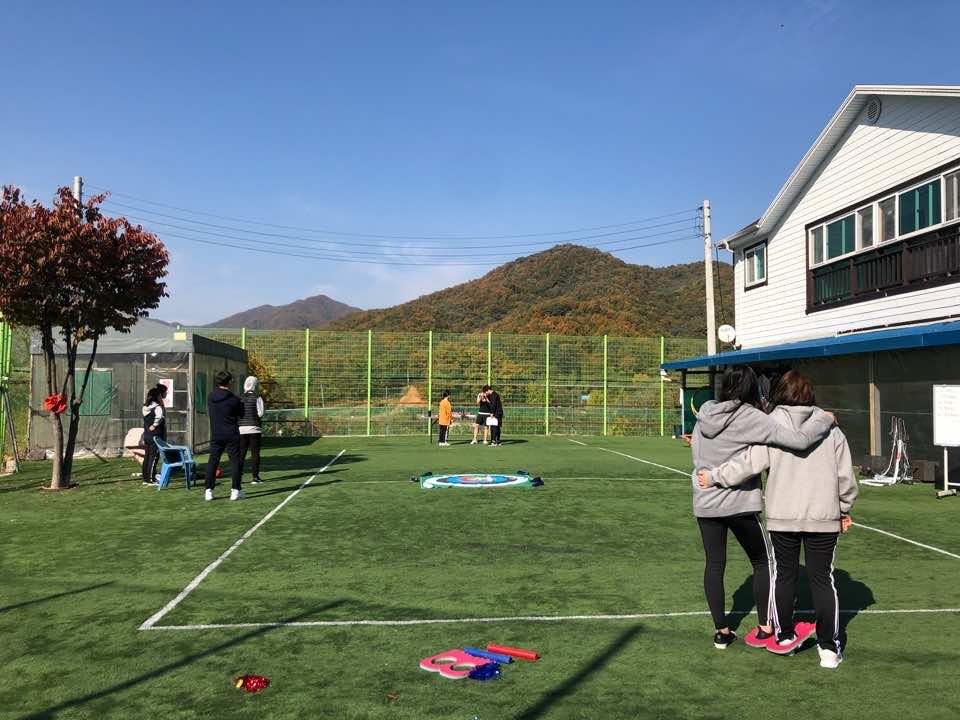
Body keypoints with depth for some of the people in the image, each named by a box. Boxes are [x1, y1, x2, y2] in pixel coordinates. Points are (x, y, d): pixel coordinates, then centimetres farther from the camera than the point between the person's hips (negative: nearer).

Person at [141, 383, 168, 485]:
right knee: (153, 457, -3)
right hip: (155, 436, -8)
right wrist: (154, 425, -21)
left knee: (147, 457, 13)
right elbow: (159, 417, -35)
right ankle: (151, 479, 0)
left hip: (146, 435, 8)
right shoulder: (157, 407, -16)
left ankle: (145, 479, 19)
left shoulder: (146, 407, 11)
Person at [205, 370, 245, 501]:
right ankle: (235, 490, 2)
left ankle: (208, 490, 6)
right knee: (235, 461, 4)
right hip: (231, 434, -3)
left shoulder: (210, 397, 2)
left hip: (215, 435, 4)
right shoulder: (234, 399, -10)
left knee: (212, 461, 8)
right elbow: (241, 413, 2)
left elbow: (208, 413, 14)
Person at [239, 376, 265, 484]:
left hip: (241, 429, 3)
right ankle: (255, 476, 3)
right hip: (254, 428, -3)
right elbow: (260, 413, -9)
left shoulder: (240, 398, 5)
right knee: (255, 453, 3)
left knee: (241, 454, 7)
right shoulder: (257, 398, -6)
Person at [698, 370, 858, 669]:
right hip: (824, 516, 2)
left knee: (784, 575, 15)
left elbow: (749, 462, -15)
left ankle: (785, 636, 26)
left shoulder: (772, 424, -6)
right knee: (822, 579, 9)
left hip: (783, 516, -1)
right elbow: (845, 475, 7)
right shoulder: (828, 426, 3)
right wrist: (845, 509, 20)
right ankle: (829, 648, 10)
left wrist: (714, 476, -4)